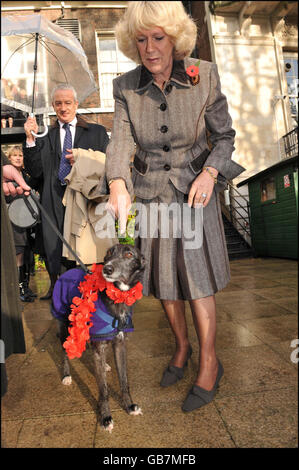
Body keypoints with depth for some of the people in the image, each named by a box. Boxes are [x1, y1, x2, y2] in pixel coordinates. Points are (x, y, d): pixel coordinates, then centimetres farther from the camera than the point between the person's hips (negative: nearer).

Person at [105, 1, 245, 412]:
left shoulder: (204, 76, -7)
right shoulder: (125, 87, -3)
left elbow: (224, 135, -1)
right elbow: (121, 140, -15)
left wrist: (209, 173, -20)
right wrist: (118, 187, -34)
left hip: (195, 190, -2)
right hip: (150, 193, 3)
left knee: (196, 277, 0)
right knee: (163, 276, 11)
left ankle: (209, 363, 21)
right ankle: (181, 346, 36)